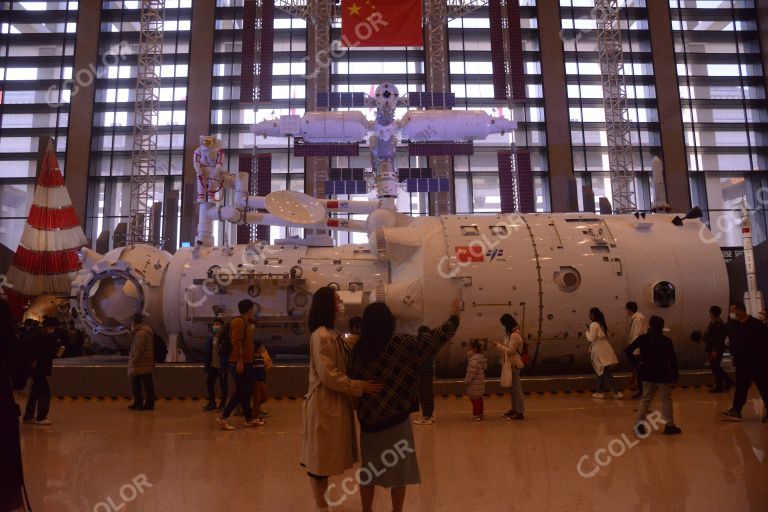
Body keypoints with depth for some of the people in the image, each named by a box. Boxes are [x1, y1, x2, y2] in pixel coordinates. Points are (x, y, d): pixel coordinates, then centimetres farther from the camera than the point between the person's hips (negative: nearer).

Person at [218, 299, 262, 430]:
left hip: (246, 362, 10)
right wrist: (239, 361, -26)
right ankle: (223, 418, -3)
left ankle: (249, 419, 17)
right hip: (240, 363, -10)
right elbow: (236, 342, -21)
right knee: (241, 391, -8)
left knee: (247, 391, 12)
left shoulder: (247, 322, 18)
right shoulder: (239, 321, -13)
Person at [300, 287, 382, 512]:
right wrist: (359, 386, -18)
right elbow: (328, 375, -22)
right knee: (321, 458, 3)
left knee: (324, 457, 18)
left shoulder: (332, 334, 13)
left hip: (335, 402, 10)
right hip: (325, 403, -10)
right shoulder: (321, 336, -19)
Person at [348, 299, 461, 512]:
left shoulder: (359, 348, -4)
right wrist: (454, 316, 4)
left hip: (368, 419, 4)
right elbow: (436, 339, -8)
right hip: (395, 419, -4)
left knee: (368, 470, 16)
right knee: (398, 471, 10)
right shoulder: (401, 344, -14)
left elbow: (352, 379, 1)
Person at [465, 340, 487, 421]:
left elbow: (472, 371, -25)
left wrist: (467, 380, -17)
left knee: (475, 399, -2)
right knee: (479, 398, 18)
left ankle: (476, 415, 3)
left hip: (475, 383, -10)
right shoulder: (480, 357, 11)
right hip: (479, 381, 10)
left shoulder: (475, 359, -21)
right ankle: (480, 414, 27)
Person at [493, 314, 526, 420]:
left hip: (514, 365, -10)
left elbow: (510, 350, -22)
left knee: (516, 388, -3)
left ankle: (520, 413, 5)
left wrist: (499, 345, -16)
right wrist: (501, 344, 1)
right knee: (512, 388, 18)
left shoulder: (515, 335, -22)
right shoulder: (511, 333, 10)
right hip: (510, 364, 10)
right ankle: (514, 409, 29)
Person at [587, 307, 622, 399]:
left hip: (600, 352, -9)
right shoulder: (602, 324, 12)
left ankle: (616, 392, -7)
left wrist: (587, 332, 0)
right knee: (601, 371, 15)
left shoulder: (594, 324, -13)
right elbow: (605, 336, 15)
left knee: (604, 372, -6)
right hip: (604, 350, 9)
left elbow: (591, 338, -17)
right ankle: (599, 392, 20)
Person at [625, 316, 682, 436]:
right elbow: (672, 359, -7)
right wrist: (675, 375, 2)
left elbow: (628, 351, -9)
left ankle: (640, 424, 11)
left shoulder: (643, 338, -5)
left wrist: (636, 364, -2)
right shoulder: (666, 341, -10)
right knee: (666, 400, 9)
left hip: (647, 374, 3)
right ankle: (669, 425, 14)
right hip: (663, 374, -2)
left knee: (646, 398, 12)